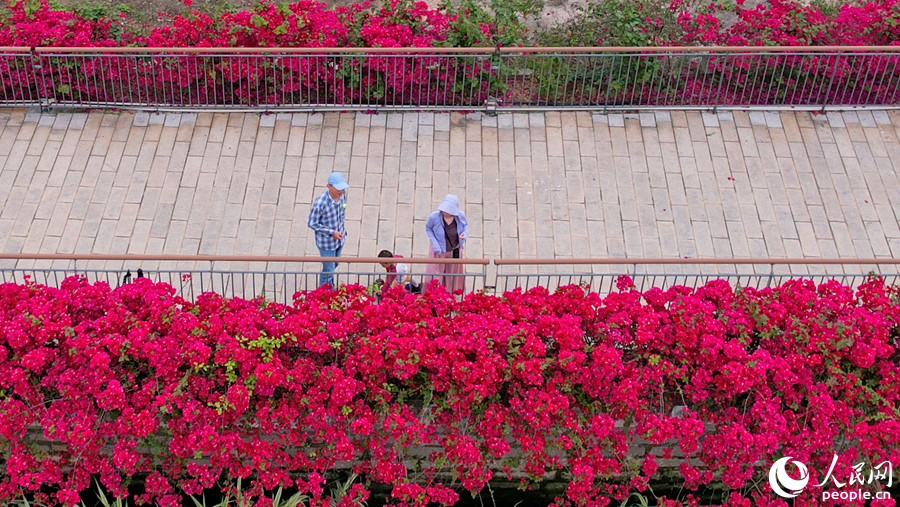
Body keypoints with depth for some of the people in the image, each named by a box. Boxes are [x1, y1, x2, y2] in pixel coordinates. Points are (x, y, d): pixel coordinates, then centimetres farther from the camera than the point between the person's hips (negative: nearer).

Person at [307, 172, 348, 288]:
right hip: (327, 243, -6)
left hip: (340, 239, 6)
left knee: (334, 265, 28)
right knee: (328, 271, 7)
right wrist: (331, 232, -23)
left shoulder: (342, 193, -14)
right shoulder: (320, 203, -34)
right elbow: (311, 224, -20)